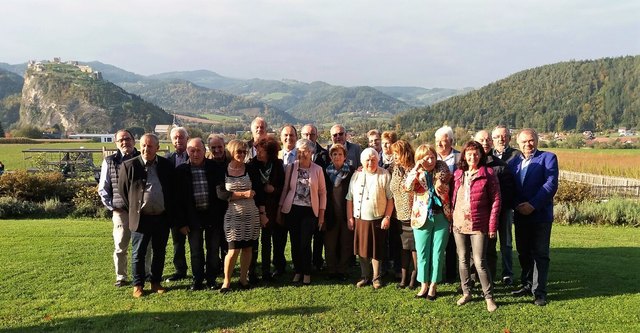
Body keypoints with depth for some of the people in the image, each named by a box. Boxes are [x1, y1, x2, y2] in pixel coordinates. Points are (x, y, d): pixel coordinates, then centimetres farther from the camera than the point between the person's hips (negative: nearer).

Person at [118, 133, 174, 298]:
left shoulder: (166, 165, 2)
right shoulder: (129, 166, -5)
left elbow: (172, 190, 12)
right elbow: (122, 190, 3)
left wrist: (169, 212, 9)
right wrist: (132, 210, 4)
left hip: (162, 218, 3)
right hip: (140, 218, -2)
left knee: (160, 253, 12)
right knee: (138, 254, 7)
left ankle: (156, 282, 27)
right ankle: (138, 285, 21)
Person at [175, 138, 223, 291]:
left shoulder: (214, 167, -2)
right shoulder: (181, 170, -3)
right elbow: (178, 198, -1)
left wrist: (221, 214, -1)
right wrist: (182, 222, -5)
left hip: (213, 215, 0)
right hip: (193, 216, 0)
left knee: (213, 250, 9)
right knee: (196, 251, 9)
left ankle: (211, 279, 23)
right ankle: (198, 280, 22)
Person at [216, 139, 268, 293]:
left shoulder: (251, 170, 3)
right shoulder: (222, 171, -2)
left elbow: (260, 192, 5)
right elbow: (221, 193, -11)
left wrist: (262, 213, 4)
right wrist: (243, 194, -16)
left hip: (251, 215, 2)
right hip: (233, 215, -2)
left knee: (247, 247, 7)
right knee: (234, 249, -5)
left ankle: (243, 278, 22)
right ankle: (226, 281, 12)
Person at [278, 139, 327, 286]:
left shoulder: (317, 169, -2)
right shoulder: (291, 168, 1)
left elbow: (322, 192, 2)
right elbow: (285, 189, 6)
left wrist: (322, 213, 0)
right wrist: (280, 209, 5)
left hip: (309, 211, -1)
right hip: (292, 210, 2)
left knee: (305, 244, -3)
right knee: (295, 243, 8)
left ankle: (307, 273, 16)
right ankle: (297, 271, 25)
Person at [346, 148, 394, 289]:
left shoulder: (385, 175, -3)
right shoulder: (356, 175, 6)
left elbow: (390, 198, -5)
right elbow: (350, 198, 7)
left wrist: (387, 217, -9)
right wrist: (350, 218, 3)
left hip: (378, 220, -3)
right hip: (360, 219, 3)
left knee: (376, 250, 6)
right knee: (362, 250, 10)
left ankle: (376, 278, 21)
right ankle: (365, 276, 25)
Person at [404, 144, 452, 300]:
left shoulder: (442, 170, 3)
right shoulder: (416, 174, 1)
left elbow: (450, 190, 7)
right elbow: (408, 187, -18)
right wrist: (416, 168, -19)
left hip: (441, 216, 0)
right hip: (422, 217, 0)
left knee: (438, 253, 6)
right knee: (422, 253, 7)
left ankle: (433, 286, 18)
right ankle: (424, 285, 21)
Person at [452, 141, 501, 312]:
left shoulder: (488, 174, -7)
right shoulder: (458, 174, 8)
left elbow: (496, 200, -8)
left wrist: (492, 226, -11)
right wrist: (451, 219, 7)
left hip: (479, 225, -5)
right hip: (459, 224, 5)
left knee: (480, 262, -5)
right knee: (463, 260, 12)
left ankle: (489, 297, 10)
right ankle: (466, 293, 26)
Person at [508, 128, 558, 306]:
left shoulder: (548, 158, -2)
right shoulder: (513, 162, 12)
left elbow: (551, 184, -13)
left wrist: (533, 204, -19)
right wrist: (516, 205, -8)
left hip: (541, 215, -4)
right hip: (520, 216, 5)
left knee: (540, 254, 0)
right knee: (523, 253, 13)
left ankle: (539, 291, 6)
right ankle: (527, 285, 26)